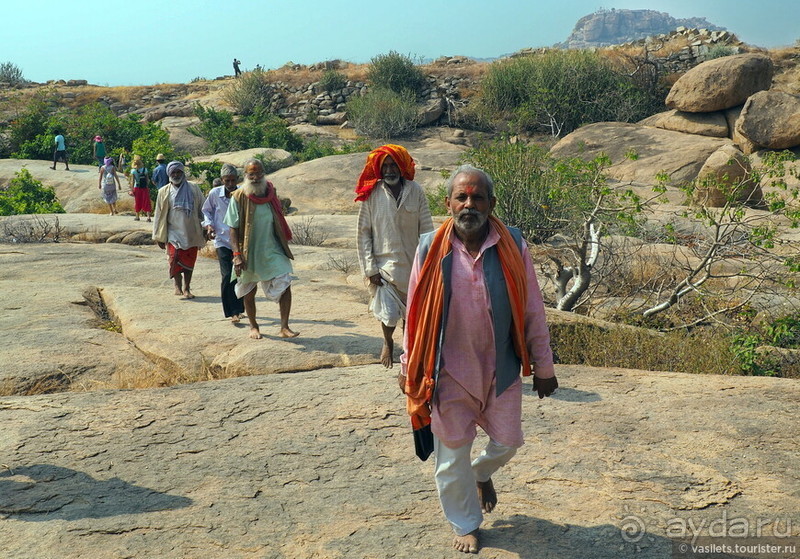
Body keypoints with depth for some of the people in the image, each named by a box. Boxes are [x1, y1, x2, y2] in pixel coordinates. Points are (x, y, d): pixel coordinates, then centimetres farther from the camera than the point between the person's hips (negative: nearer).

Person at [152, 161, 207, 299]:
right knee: (175, 259, -13)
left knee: (189, 261, 6)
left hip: (192, 233, 1)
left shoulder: (194, 189, 3)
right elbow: (159, 215, 6)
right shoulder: (164, 192, 4)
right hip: (173, 234, -1)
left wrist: (205, 228, 1)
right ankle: (177, 286, 5)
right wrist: (159, 237, 5)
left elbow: (202, 209, 6)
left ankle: (187, 288, 18)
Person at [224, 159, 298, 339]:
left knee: (285, 284, -11)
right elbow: (233, 229, -11)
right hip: (249, 253, -2)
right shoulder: (239, 197, -10)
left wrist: (284, 246, 17)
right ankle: (253, 326, 31)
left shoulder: (270, 193, 2)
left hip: (272, 251, 2)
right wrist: (237, 255, -20)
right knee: (249, 293, 11)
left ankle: (284, 327, -4)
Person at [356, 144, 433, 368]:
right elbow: (363, 234, -4)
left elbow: (426, 230, -1)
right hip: (384, 263, -1)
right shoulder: (371, 194, -6)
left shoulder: (416, 192, -5)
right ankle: (388, 342, 28)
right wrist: (370, 268, -8)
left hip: (412, 263, 2)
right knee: (388, 314, -6)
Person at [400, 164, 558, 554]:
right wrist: (408, 366, 5)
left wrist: (543, 368, 2)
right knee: (452, 456, 9)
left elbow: (532, 310, -2)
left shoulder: (512, 245, -8)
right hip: (449, 371, -1)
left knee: (507, 442, 14)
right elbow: (417, 313, -1)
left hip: (501, 368, 1)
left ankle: (482, 473, 49)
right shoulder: (431, 248, -10)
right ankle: (465, 526, 33)